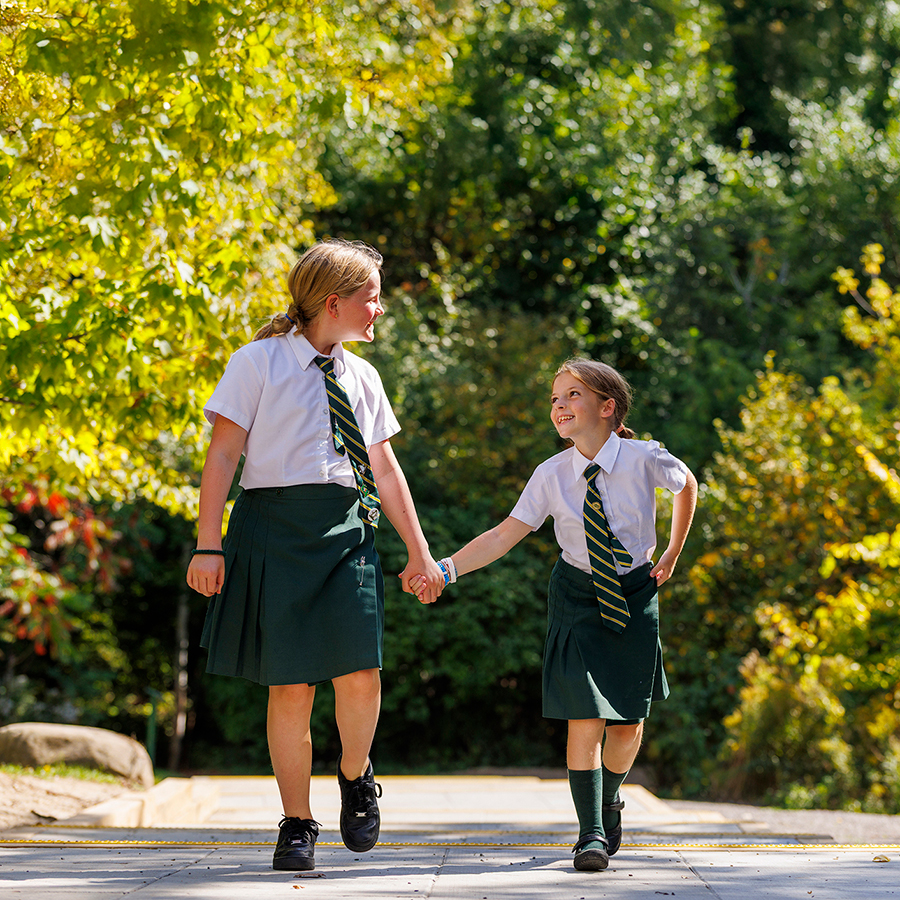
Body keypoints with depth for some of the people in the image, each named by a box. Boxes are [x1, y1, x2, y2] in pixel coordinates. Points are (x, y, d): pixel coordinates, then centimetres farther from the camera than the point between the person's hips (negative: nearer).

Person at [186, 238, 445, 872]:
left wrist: (420, 552, 20)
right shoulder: (259, 363, -1)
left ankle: (356, 777, 18)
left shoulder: (361, 378, 15)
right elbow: (223, 455, -4)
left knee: (359, 672, -12)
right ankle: (298, 825, 13)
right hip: (276, 528, -3)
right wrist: (208, 546, -10)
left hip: (347, 529, 4)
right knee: (290, 685, -2)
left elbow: (385, 469, 21)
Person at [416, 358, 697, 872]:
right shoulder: (551, 476, -13)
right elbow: (503, 537, -12)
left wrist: (671, 557, 7)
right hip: (579, 597, 0)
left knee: (629, 723, 6)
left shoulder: (646, 459, -16)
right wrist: (445, 569, -24)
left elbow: (687, 485, 6)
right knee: (585, 721, -11)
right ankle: (592, 832, 1)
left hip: (635, 595, 0)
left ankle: (611, 799, 36)